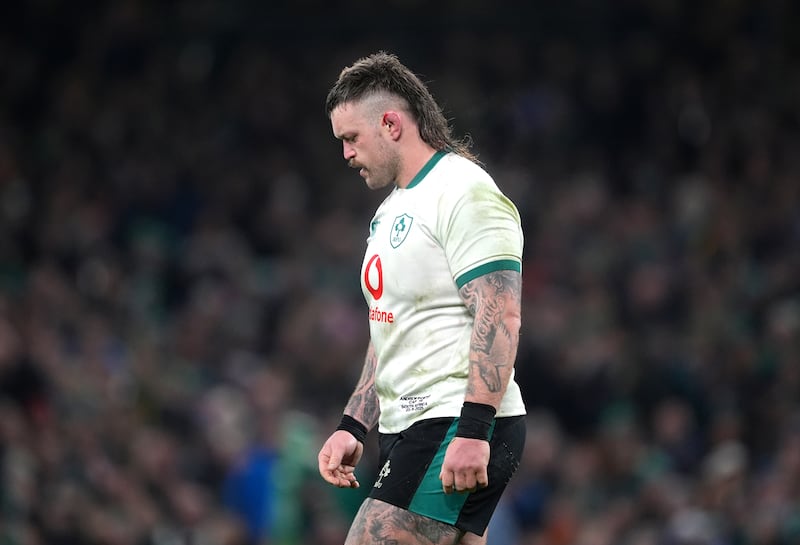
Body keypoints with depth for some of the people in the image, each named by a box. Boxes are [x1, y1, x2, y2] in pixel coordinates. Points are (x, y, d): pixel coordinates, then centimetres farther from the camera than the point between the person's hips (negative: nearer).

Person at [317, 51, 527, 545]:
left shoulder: (465, 192, -10)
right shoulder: (393, 209, 21)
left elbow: (499, 317, -19)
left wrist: (473, 432, -26)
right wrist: (353, 426, 20)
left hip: (459, 431, -9)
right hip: (408, 430, 10)